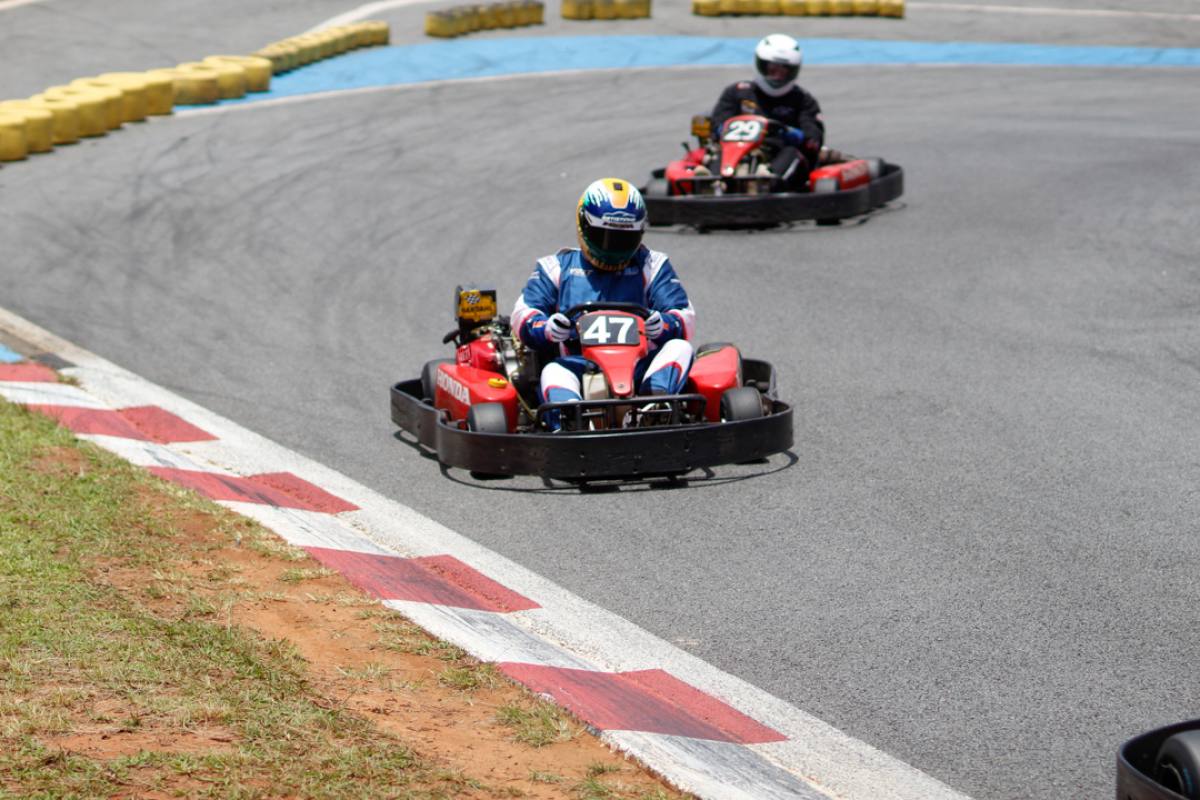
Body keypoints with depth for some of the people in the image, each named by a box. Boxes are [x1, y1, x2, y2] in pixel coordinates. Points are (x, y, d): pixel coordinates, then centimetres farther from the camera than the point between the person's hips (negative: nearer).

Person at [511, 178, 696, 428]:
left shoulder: (651, 266, 22)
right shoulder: (558, 267, 22)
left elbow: (685, 317, 11)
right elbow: (523, 315, 11)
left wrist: (664, 326, -15)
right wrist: (546, 328, -14)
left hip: (639, 366, 2)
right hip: (578, 365, -1)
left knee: (680, 348, -25)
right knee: (554, 372, -34)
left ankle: (655, 400, -53)